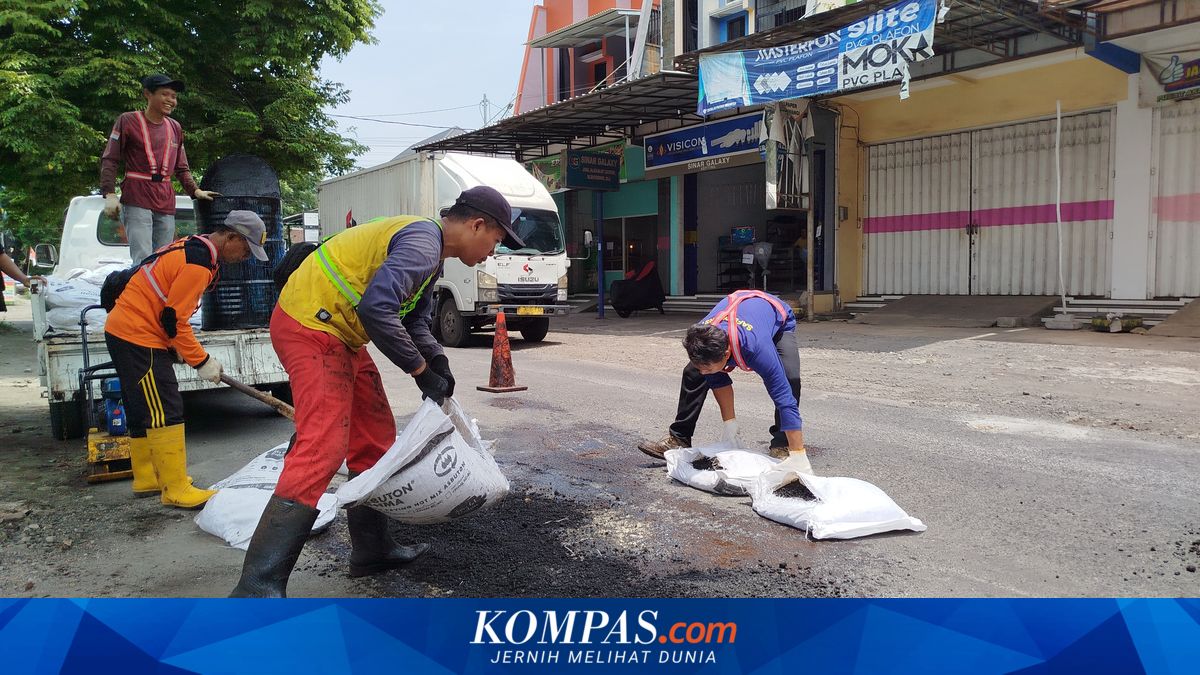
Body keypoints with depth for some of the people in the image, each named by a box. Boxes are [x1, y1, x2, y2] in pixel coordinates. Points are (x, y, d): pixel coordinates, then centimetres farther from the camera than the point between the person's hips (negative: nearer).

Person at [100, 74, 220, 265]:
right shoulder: (128, 120, 2)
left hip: (166, 202, 5)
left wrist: (195, 190, 6)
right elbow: (109, 160, 0)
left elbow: (181, 168, 23)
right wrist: (110, 195, -13)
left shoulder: (175, 128, 17)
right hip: (137, 200, -5)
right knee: (144, 261, -16)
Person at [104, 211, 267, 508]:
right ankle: (176, 490, -5)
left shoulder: (190, 247, 12)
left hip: (123, 330, 11)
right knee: (165, 414, -9)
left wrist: (179, 349, 16)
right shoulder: (198, 263, -20)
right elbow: (173, 319, -19)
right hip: (138, 338, -11)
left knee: (144, 411, 18)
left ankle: (146, 479, 29)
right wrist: (201, 361, -11)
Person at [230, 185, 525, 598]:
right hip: (311, 328, -11)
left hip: (340, 336, 11)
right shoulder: (423, 242, -19)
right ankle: (257, 587, -16)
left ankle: (371, 549, 26)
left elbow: (416, 320, 16)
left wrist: (437, 361, -3)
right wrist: (420, 370, -21)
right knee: (322, 449, -18)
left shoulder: (430, 252, 15)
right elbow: (376, 307, -31)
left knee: (375, 439, 14)